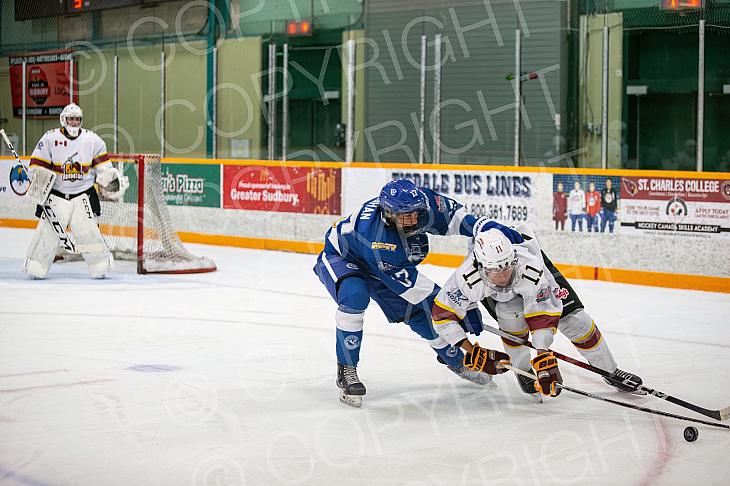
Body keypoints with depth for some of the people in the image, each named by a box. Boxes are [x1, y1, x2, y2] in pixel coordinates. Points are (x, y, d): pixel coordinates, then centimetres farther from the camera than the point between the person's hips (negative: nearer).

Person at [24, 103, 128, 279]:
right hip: (55, 194, -1)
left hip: (83, 194, 1)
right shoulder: (50, 138, -3)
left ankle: (100, 266, 6)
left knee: (88, 230, -5)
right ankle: (35, 268, 4)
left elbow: (102, 165, 13)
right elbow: (37, 166, -2)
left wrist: (112, 177, 2)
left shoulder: (92, 140, 3)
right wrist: (37, 185, -11)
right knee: (47, 231, -5)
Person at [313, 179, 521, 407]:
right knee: (354, 295, -37)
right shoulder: (376, 237, -44)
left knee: (422, 311, 4)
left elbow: (453, 215, -7)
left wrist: (490, 228, -21)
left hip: (388, 267, 6)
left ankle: (455, 360, 31)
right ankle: (346, 370, -23)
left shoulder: (421, 202, -28)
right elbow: (407, 281, -37)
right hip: (341, 258, -6)